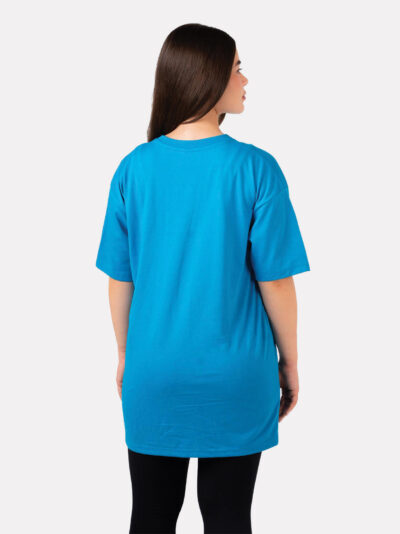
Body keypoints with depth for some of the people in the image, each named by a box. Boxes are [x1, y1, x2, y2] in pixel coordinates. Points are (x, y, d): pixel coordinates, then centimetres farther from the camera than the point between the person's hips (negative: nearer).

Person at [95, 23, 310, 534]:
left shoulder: (134, 167, -5)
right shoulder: (256, 169, -13)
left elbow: (120, 279, 1)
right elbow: (275, 282, -10)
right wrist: (289, 363, 4)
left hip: (153, 374, 3)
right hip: (235, 378, -2)